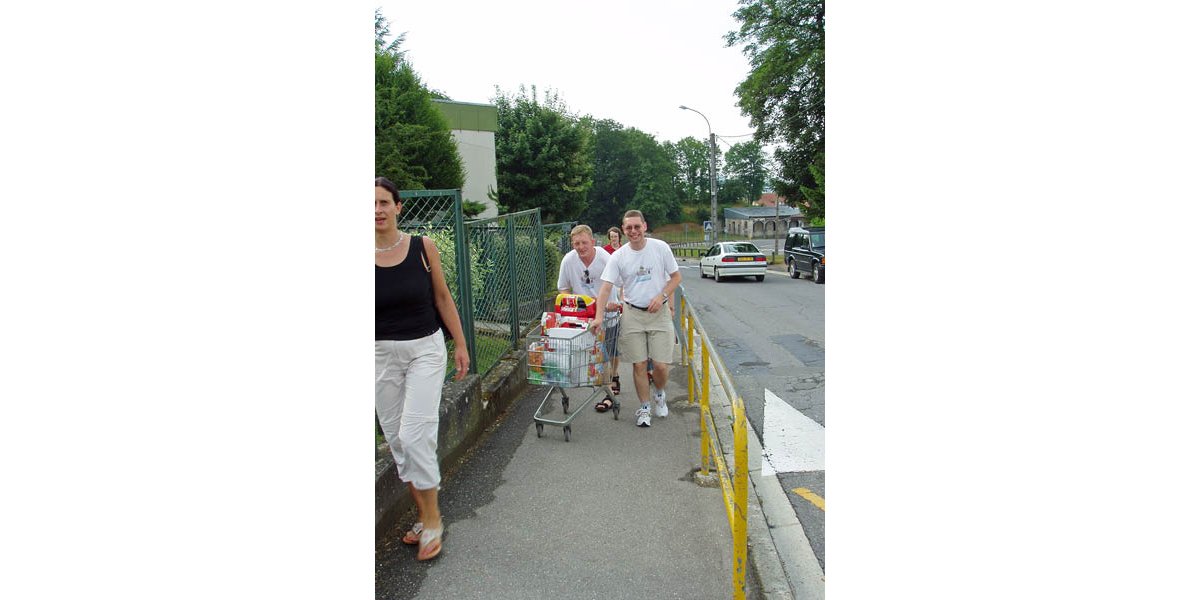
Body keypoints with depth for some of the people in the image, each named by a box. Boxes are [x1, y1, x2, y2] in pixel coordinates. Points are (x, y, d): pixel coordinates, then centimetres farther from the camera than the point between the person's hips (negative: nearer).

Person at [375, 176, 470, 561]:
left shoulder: (423, 247, -5)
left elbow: (443, 297, 3)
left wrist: (461, 345, 5)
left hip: (425, 349, -2)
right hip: (382, 354, 2)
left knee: (414, 435, -10)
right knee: (396, 439, 9)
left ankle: (432, 519, 10)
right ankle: (424, 515, 27)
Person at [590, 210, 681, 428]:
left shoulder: (660, 247, -3)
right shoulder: (618, 256, -3)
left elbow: (676, 277, 4)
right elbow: (606, 287, -8)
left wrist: (662, 296, -13)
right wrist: (599, 316, -20)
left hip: (659, 313, 0)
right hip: (633, 314, 1)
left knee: (660, 365, -2)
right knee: (639, 365, 4)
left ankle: (660, 395, 31)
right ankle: (644, 408, 21)